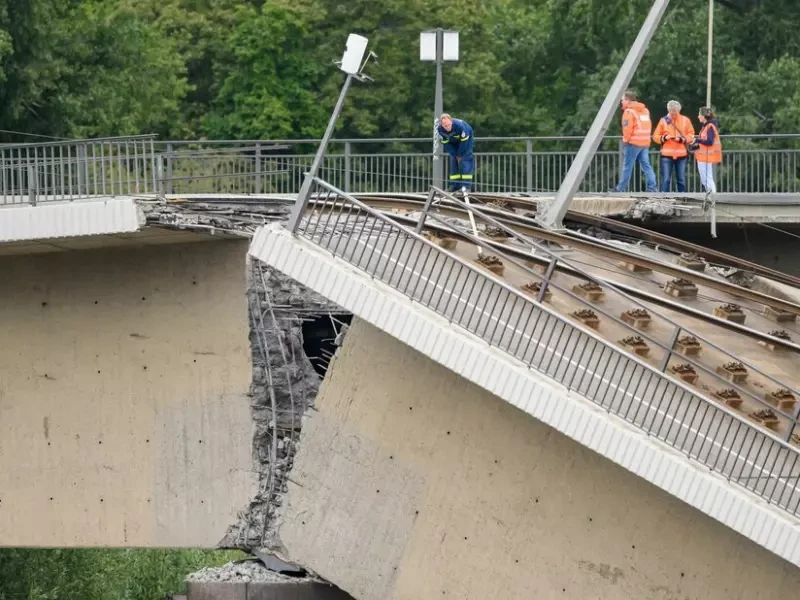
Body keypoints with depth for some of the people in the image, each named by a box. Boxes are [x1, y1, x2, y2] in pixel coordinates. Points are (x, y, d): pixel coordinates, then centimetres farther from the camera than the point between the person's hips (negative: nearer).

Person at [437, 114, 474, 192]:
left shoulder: (459, 125, -40)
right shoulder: (440, 129, -26)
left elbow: (464, 141, -29)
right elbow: (446, 143, -14)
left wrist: (460, 155, -20)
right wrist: (455, 155, -16)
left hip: (466, 139, -5)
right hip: (453, 143, 5)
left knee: (466, 160, -16)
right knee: (453, 161, -1)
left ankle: (466, 185, -20)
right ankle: (455, 185, 3)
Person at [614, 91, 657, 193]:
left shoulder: (629, 111, -8)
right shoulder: (645, 110, 17)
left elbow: (627, 127, -15)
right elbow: (648, 126, 18)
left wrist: (626, 140, -3)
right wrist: (644, 138, 18)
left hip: (633, 142, -7)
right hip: (645, 142, 7)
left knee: (627, 166, -2)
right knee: (646, 166, 5)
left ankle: (621, 188, 1)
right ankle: (652, 188, -3)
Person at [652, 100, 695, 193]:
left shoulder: (685, 120, 5)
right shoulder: (663, 121, 3)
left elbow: (691, 135, 4)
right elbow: (656, 136, 5)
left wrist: (682, 139, -13)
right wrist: (664, 138, -14)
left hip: (681, 155, 1)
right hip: (667, 155, -1)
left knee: (681, 180, 6)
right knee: (666, 179, -4)